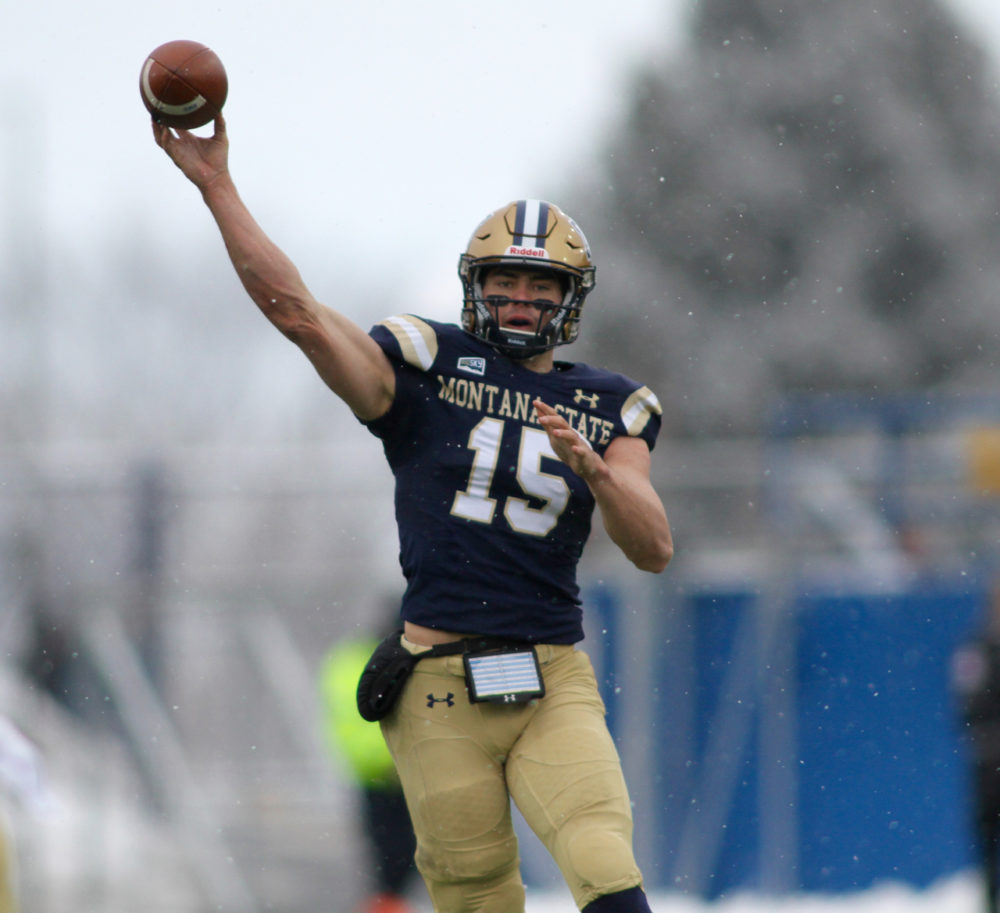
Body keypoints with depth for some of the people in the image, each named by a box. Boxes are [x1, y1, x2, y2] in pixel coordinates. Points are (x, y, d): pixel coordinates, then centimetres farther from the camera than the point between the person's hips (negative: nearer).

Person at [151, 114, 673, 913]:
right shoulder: (428, 368, 6)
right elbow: (295, 310, -4)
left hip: (554, 688, 1)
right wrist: (216, 186, -10)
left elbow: (654, 550, 2)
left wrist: (590, 466, -16)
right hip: (440, 691, -1)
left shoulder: (607, 410, 11)